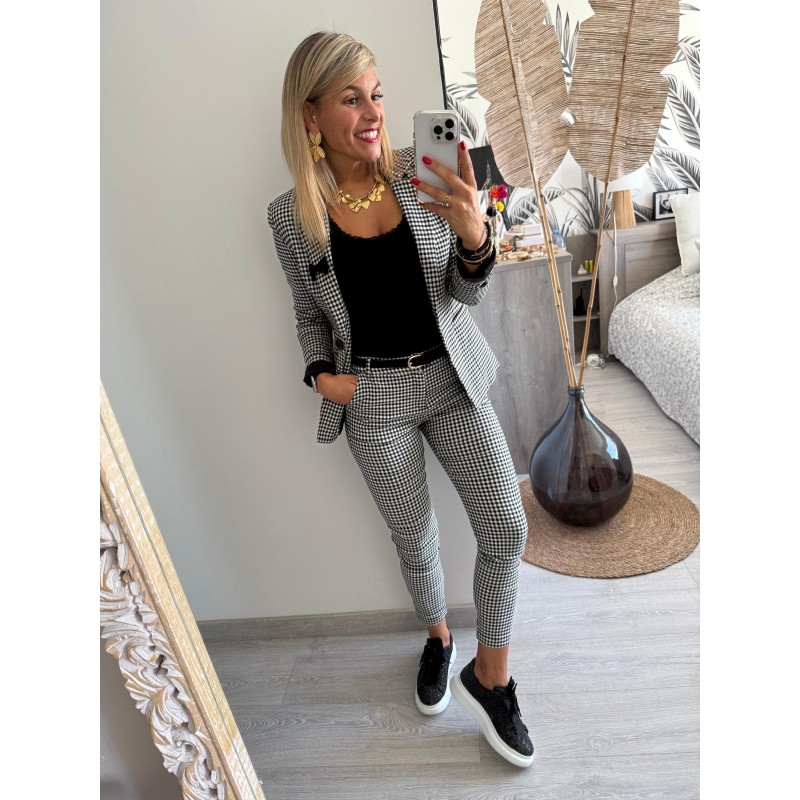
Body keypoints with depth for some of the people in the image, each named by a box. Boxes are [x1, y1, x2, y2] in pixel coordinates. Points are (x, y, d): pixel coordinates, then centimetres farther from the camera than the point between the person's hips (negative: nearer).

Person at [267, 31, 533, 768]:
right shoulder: (292, 215, -6)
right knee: (416, 539, 13)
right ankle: (438, 638, 45)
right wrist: (322, 374, -10)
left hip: (452, 380, 1)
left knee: (506, 528, -2)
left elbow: (467, 293, -6)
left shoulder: (424, 177, -6)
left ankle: (490, 680, 22)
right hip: (375, 398, -1)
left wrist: (473, 235, -26)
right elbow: (311, 313, 8)